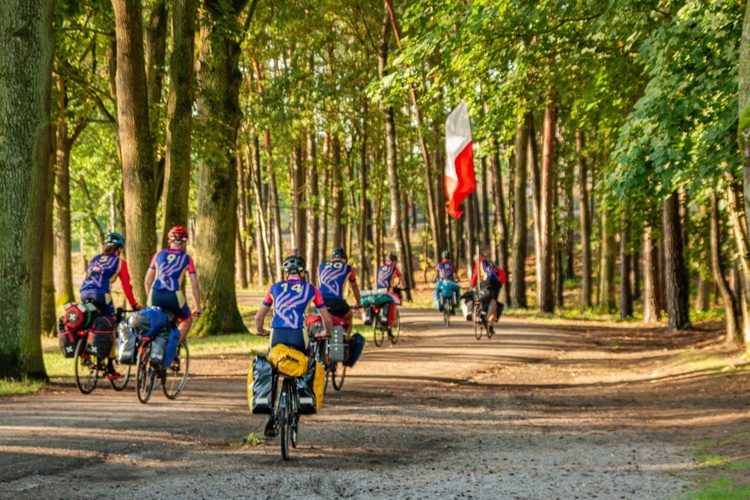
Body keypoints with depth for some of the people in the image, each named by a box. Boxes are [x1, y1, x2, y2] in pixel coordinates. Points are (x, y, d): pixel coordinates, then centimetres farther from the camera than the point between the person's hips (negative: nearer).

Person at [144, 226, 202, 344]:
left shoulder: (158, 255, 19)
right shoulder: (187, 259, 12)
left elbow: (147, 281, 21)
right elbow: (194, 286, 13)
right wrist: (197, 307, 22)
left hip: (155, 295, 2)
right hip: (173, 296, -2)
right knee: (187, 320, 23)